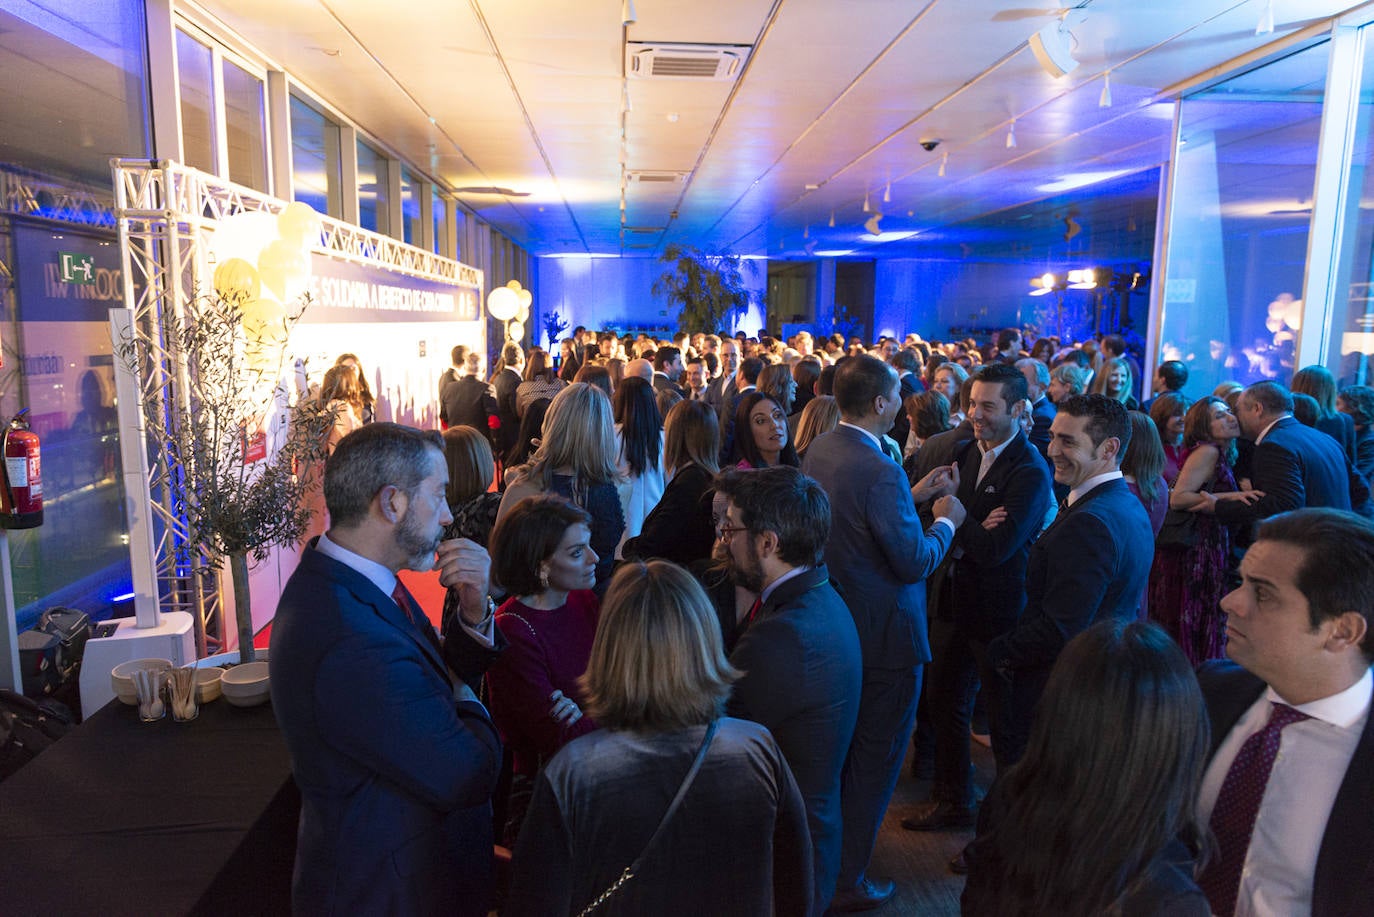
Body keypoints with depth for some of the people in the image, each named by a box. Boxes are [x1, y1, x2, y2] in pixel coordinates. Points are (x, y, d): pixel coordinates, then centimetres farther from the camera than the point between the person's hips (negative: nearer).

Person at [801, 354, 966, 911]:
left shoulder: (819, 451, 1)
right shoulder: (880, 470, -26)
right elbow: (914, 561, -22)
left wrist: (911, 497, 12)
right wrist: (946, 521, -5)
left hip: (836, 627, 9)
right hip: (884, 635, -9)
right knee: (875, 759, 8)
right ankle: (846, 882, 22)